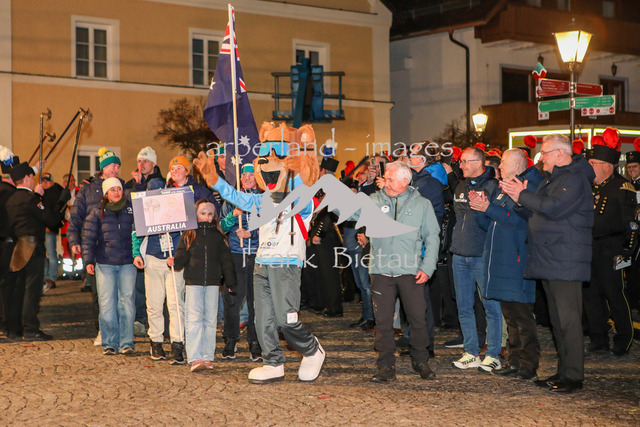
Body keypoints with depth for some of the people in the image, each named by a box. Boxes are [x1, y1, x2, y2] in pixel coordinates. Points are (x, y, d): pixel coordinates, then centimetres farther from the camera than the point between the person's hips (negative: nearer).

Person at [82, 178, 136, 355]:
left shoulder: (131, 208, 8)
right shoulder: (98, 211, 5)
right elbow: (88, 237, 4)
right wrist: (88, 260, -4)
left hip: (127, 263, 1)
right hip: (104, 264, -1)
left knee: (127, 302, -2)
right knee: (107, 305, -3)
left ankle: (127, 343, 5)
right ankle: (110, 343, 7)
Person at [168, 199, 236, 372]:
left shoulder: (218, 235, 10)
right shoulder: (188, 235, 5)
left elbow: (226, 260, 12)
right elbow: (182, 256, 3)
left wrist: (230, 282, 10)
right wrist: (175, 262, -19)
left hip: (213, 282, 2)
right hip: (193, 281, -2)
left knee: (210, 319, 4)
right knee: (194, 318, -8)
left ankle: (207, 356, 11)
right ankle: (195, 358, -10)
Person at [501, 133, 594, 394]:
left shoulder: (574, 179, -11)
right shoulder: (554, 178, 22)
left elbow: (553, 208, -24)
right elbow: (539, 213, 20)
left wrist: (522, 196, -13)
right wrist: (522, 197, 4)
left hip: (565, 261, -10)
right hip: (549, 261, 10)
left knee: (568, 319, -9)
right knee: (558, 320, 14)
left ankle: (573, 376, -5)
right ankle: (563, 371, 21)